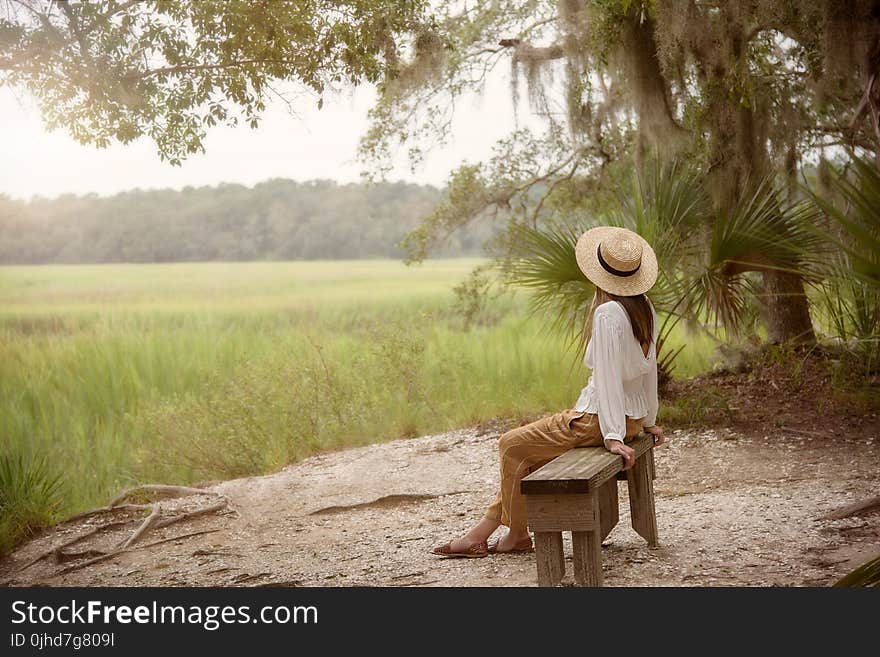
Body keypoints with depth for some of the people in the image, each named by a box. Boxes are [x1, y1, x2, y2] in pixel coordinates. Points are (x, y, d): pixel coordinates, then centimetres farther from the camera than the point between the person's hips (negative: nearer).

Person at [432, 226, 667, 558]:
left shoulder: (608, 314, -20)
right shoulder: (645, 308, 6)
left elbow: (608, 377, -23)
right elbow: (650, 369, 13)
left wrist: (612, 436, -23)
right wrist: (649, 421, 21)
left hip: (600, 417, -10)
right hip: (633, 416, 10)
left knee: (512, 445, 1)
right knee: (526, 448, 17)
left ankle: (518, 534, 14)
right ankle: (484, 530, 17)